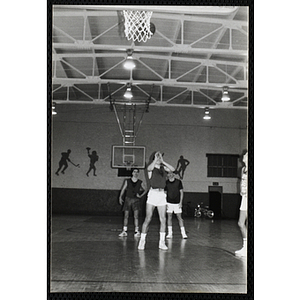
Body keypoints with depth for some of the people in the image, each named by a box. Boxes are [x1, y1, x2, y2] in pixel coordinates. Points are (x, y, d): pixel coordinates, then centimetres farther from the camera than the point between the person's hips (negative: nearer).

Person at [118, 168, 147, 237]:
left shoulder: (140, 182, 2)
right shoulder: (127, 181, 2)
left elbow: (145, 190, 14)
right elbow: (123, 189, 7)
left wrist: (140, 195, 2)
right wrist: (120, 197, 0)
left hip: (136, 200, -1)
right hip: (128, 199, 1)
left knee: (136, 216, -9)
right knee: (126, 215, 3)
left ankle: (136, 231, -7)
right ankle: (124, 231, 10)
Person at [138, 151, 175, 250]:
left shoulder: (163, 168, 13)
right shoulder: (151, 168, 1)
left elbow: (173, 169, -3)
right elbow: (149, 168, -24)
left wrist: (163, 161, -5)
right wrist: (156, 159, -18)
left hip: (162, 194, 4)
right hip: (153, 193, -4)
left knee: (163, 219, 2)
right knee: (148, 219, -4)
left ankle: (162, 242, 9)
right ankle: (142, 241, 6)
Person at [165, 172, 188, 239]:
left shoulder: (178, 182, -6)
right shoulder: (166, 183, -2)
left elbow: (181, 192, 0)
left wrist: (180, 202, -6)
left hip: (177, 203, -1)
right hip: (169, 202, 2)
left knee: (179, 217, -1)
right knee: (169, 217, 3)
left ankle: (183, 233, 2)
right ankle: (170, 233, 9)